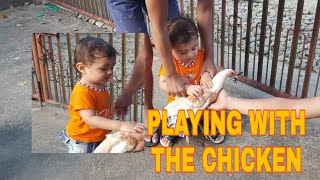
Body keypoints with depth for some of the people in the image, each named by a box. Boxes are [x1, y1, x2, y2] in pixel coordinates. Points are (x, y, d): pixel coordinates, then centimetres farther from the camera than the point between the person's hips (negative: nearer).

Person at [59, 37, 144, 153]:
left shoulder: (100, 85, 0)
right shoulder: (82, 92, -29)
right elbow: (90, 119, -38)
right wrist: (119, 125, -44)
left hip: (100, 138, 8)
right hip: (82, 143, -8)